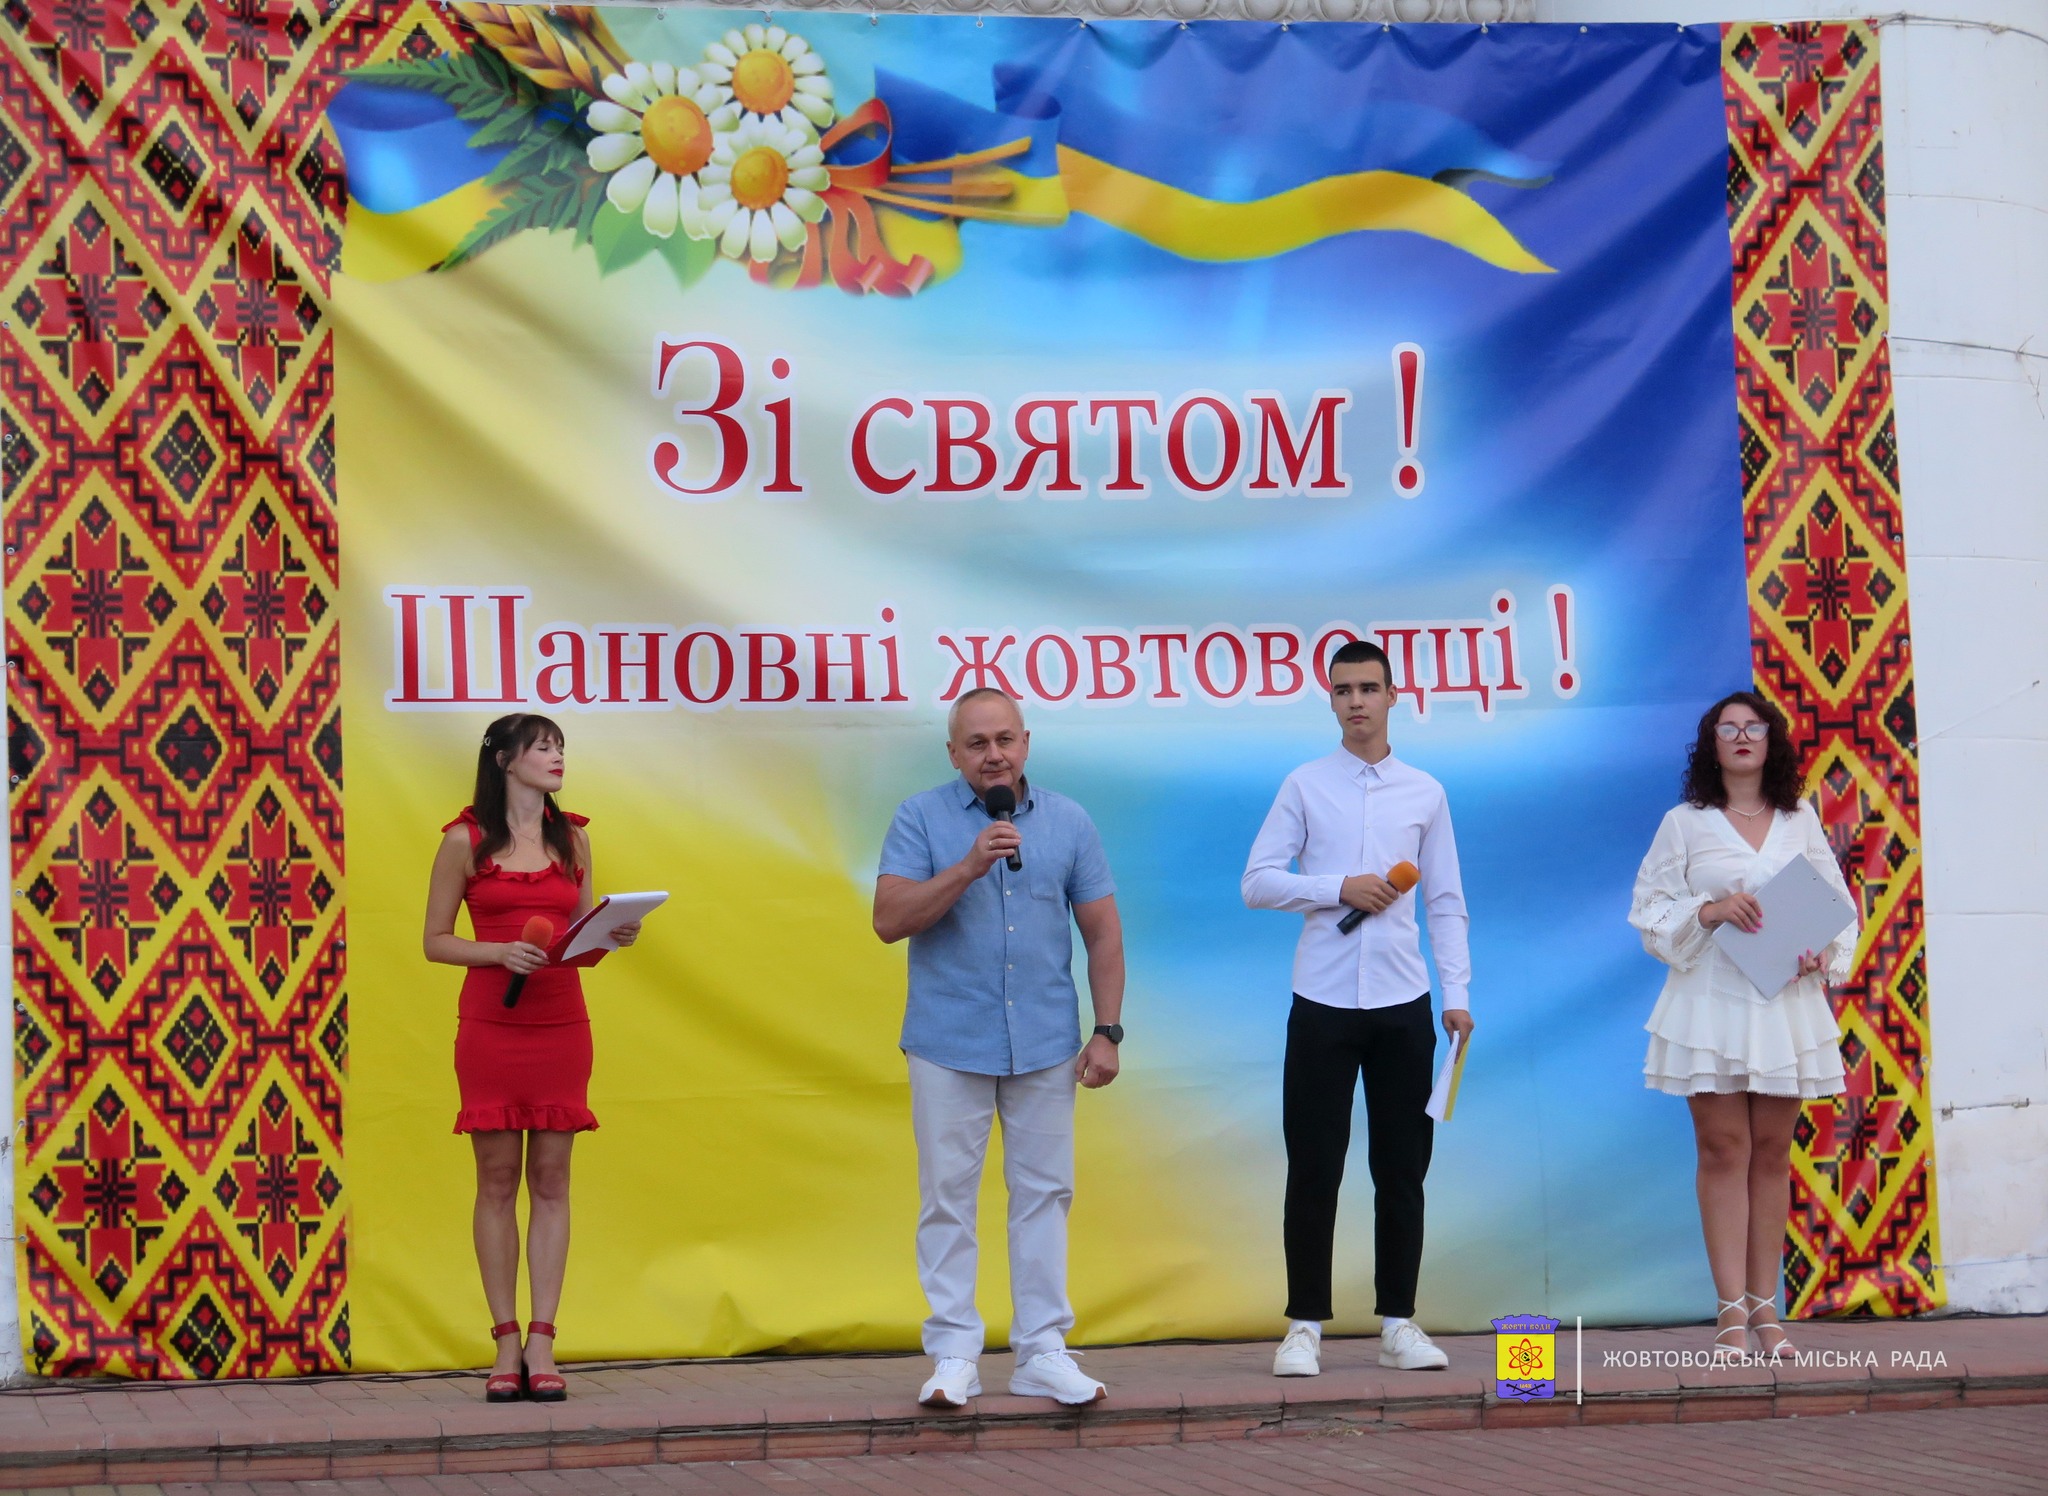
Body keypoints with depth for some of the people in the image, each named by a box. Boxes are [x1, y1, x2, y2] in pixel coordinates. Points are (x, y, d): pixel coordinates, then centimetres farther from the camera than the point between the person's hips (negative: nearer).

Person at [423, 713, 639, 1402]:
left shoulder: (572, 838, 11)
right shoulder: (465, 842, 0)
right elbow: (435, 941, 0)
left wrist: (612, 935, -4)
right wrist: (500, 952, -15)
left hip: (561, 1023, 3)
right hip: (490, 1027, -3)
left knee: (551, 1179, 1)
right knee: (497, 1179, 0)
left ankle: (542, 1344, 3)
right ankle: (506, 1345, 5)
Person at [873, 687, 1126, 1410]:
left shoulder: (1068, 823, 6)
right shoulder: (922, 819, -1)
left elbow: (1103, 933, 8)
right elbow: (889, 920, -10)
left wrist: (1108, 1031, 2)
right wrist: (968, 868, -20)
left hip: (1045, 1044, 2)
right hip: (949, 1043, -2)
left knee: (1044, 1194, 5)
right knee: (948, 1197, 1)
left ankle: (1043, 1352, 12)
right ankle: (954, 1355, 7)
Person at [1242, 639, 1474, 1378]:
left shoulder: (1424, 792, 7)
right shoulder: (1305, 786, 3)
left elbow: (1446, 902, 8)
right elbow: (1257, 882, -2)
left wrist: (1458, 993, 0)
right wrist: (1340, 888, -14)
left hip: (1403, 1004, 2)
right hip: (1323, 1003, -2)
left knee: (1402, 1167, 5)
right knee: (1313, 1169, 0)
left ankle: (1398, 1322, 13)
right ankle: (1305, 1325, 7)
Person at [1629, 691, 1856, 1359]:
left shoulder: (1800, 820, 11)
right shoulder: (1684, 823, 5)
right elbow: (1649, 912, 2)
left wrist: (1825, 956, -8)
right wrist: (1708, 910, -15)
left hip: (1785, 1004, 2)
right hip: (1711, 1003, -2)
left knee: (1772, 1153, 3)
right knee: (1723, 1151, -5)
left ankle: (1764, 1306, 7)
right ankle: (1731, 1310, -5)